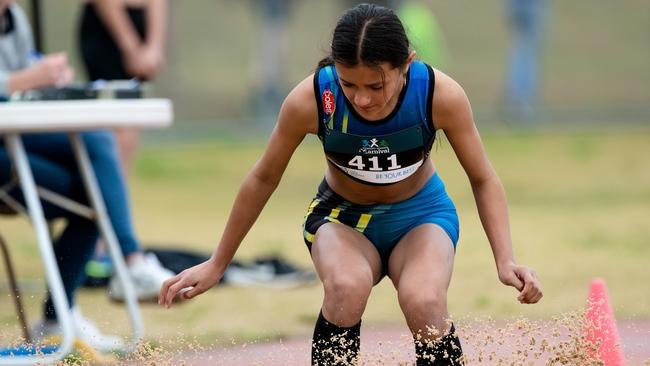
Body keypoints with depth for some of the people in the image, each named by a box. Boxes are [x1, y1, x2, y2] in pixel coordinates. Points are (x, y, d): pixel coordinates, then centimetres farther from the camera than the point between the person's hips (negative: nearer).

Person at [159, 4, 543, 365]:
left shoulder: (442, 95, -27)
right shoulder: (309, 100, -26)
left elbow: (483, 179, -10)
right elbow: (263, 179, -8)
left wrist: (506, 260, -24)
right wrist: (217, 265, 1)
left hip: (420, 214, 0)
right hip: (342, 216, 0)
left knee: (424, 302, -33)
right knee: (347, 287, -36)